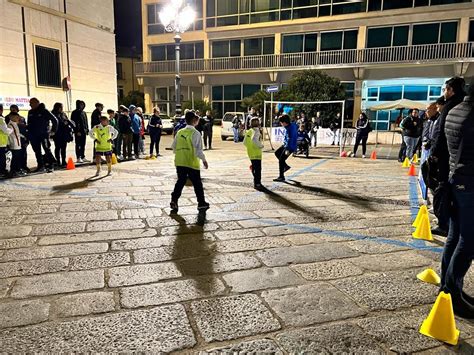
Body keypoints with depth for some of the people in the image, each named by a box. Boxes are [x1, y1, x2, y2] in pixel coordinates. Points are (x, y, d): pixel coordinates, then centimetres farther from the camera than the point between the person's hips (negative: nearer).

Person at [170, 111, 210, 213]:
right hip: (192, 163, -5)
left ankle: (174, 201, 3)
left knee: (180, 181, 13)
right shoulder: (195, 133, -13)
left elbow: (173, 146, 11)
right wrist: (204, 159, -5)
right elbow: (198, 150, -16)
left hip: (180, 162, 5)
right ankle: (201, 203, 17)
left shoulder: (180, 132, 6)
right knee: (197, 183, 8)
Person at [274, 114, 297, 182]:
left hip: (290, 147, -10)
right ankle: (285, 166, 30)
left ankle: (281, 177, 3)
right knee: (277, 153, 23)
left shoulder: (291, 128, -25)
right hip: (285, 144, 10)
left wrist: (288, 150, -26)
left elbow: (290, 140, -27)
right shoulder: (288, 126, 3)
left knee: (281, 160, -6)